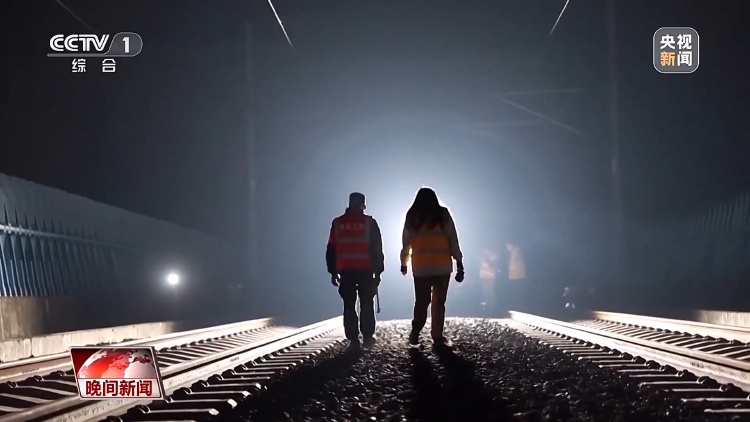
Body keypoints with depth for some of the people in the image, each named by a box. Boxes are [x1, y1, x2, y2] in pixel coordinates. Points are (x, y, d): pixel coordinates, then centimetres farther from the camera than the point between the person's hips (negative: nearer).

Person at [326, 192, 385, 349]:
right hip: (366, 270, -1)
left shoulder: (338, 223, 5)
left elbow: (331, 249, 6)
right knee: (366, 304, 8)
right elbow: (377, 248, 0)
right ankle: (367, 337, 3)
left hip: (345, 271, 1)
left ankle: (353, 339, -1)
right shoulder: (369, 222, 0)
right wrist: (378, 271, 6)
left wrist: (333, 271, 11)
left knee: (349, 305, 4)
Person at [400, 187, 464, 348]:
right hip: (442, 267, -1)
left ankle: (414, 336, 1)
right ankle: (437, 336, 2)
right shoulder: (443, 214, 0)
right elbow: (453, 240, -2)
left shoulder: (412, 217, 4)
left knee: (421, 302, 8)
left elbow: (406, 243, 10)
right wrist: (459, 264, 2)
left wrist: (404, 263, 25)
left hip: (420, 268, 1)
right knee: (439, 302, 6)